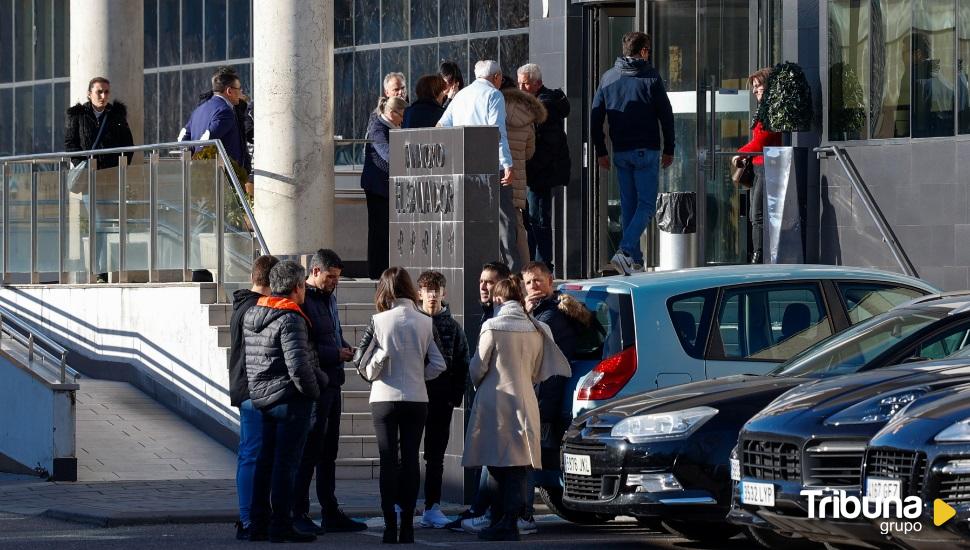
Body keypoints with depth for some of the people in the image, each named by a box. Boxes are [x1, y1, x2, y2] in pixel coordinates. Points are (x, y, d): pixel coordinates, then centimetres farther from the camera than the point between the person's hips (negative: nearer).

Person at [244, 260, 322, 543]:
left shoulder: (251, 315, 11)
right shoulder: (290, 319, -17)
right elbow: (298, 364, -24)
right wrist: (313, 390, -9)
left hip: (262, 397, 8)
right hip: (290, 398, -8)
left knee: (265, 462, 14)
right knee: (286, 464, -5)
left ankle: (258, 523, 17)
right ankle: (281, 527, -4)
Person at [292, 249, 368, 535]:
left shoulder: (329, 298, 16)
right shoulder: (302, 301, -13)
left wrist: (345, 348, 8)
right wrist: (335, 354, -17)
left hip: (331, 383, 9)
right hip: (313, 386, -9)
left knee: (328, 453, 14)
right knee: (309, 451, -6)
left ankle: (330, 514, 20)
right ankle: (298, 514, -1)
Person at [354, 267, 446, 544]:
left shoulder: (379, 321, -9)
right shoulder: (425, 323, -3)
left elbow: (363, 362, -9)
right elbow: (437, 366, -3)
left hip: (385, 399, -2)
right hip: (417, 399, 2)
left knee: (388, 461, 2)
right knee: (411, 460, 7)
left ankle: (390, 527, 0)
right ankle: (407, 527, 8)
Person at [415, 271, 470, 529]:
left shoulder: (452, 327, 7)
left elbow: (462, 364, 7)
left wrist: (456, 395, -2)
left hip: (441, 399, 2)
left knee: (436, 456, 6)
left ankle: (432, 507, 8)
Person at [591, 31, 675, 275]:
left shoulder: (608, 77, 7)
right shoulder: (650, 77, -5)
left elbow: (595, 117, 7)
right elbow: (666, 116, -4)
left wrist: (601, 152, 13)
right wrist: (669, 150, 6)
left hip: (620, 152, 4)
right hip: (646, 151, -4)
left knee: (628, 206, 11)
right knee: (646, 205, -2)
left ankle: (635, 260, 11)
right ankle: (625, 252, -21)